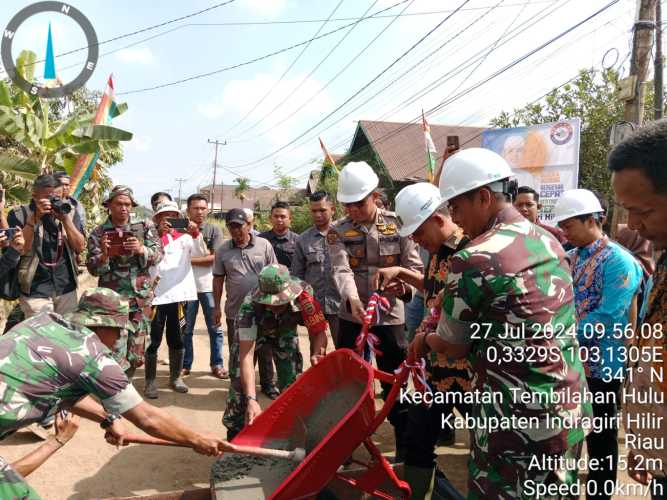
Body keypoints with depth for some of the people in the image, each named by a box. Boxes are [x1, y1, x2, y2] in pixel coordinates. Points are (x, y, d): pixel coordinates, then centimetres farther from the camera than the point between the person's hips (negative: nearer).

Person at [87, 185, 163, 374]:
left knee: (136, 353, 11)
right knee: (116, 352, -8)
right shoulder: (98, 233, 1)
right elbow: (93, 269, -3)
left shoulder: (145, 226, 5)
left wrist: (141, 250, -23)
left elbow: (159, 254, -3)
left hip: (142, 298, 2)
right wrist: (104, 254, -23)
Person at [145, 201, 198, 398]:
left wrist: (196, 233, -25)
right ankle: (150, 381, 10)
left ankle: (176, 377, 26)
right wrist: (159, 234, -27)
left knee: (176, 338, 12)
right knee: (153, 340, 1)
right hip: (156, 296, -2)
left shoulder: (184, 237, 7)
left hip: (179, 295, 2)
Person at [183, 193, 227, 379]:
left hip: (209, 286, 0)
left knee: (215, 327, 4)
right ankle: (185, 364, 20)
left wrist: (190, 260, -9)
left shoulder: (214, 230, 1)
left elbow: (215, 258, -8)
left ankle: (217, 364, 14)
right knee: (186, 328, 9)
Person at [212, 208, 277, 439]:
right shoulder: (223, 251, 2)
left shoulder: (263, 245, -1)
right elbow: (218, 280, 8)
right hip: (236, 312, 1)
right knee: (237, 357, 7)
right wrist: (217, 306, 6)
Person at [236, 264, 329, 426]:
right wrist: (251, 400, -50)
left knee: (292, 383, -7)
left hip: (285, 330, 2)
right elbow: (246, 355, -43)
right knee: (240, 382, -12)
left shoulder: (304, 293, -37)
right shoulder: (250, 305, -41)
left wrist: (316, 354, -46)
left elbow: (319, 330, -25)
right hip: (251, 332, -2)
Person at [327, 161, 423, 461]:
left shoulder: (397, 224, -3)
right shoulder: (338, 232, -3)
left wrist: (402, 284, -26)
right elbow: (341, 270, -18)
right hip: (351, 316, 1)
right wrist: (352, 299, -38)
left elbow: (414, 265, -3)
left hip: (390, 316, -1)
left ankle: (406, 447, 25)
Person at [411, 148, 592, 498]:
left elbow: (453, 347, -7)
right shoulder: (549, 241, 6)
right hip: (571, 409, 8)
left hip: (517, 420, -7)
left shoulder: (473, 259, -18)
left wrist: (424, 341, 16)